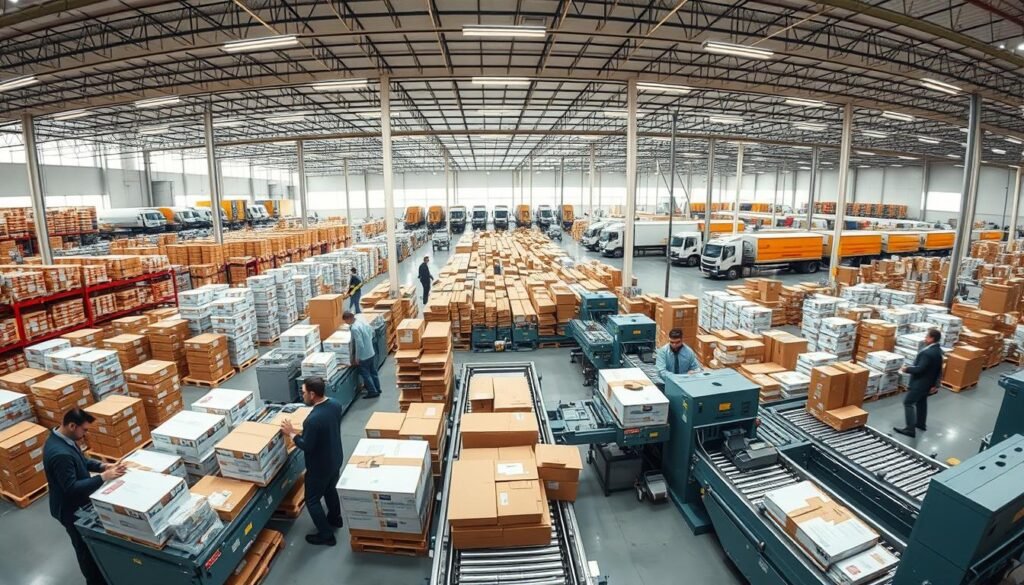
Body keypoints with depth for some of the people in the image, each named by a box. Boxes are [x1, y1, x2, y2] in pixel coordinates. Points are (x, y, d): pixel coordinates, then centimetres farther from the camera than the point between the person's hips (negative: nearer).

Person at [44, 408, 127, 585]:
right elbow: (72, 488, -33)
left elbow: (80, 460, 10)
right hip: (71, 509, -9)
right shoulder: (60, 453, -36)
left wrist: (102, 465, -2)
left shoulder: (61, 438, -5)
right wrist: (103, 477, -30)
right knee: (86, 548, 12)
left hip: (76, 503, 9)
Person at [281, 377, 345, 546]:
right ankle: (335, 519, 51)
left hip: (320, 466, -8)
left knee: (312, 500, 14)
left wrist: (291, 433, -11)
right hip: (336, 459, 8)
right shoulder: (335, 404, -10)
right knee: (330, 489, 30)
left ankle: (326, 535, 25)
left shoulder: (313, 419, -35)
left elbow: (306, 446, -23)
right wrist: (303, 431, 12)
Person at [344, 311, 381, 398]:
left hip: (363, 355, -9)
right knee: (372, 371, 20)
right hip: (371, 352, 9)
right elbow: (371, 332, 13)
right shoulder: (362, 322, 0)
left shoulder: (354, 328, -26)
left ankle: (373, 392, 16)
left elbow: (359, 345, -26)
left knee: (365, 374, 7)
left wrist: (357, 358, -16)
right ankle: (377, 389, 32)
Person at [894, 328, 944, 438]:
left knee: (908, 403, -4)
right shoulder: (938, 350, 4)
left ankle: (910, 429, -3)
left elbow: (920, 369, -28)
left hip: (920, 383, -10)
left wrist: (907, 369, -11)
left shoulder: (927, 353, -29)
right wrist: (935, 384, 16)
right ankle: (921, 423, 39)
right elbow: (939, 370, 11)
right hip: (929, 383, 10)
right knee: (921, 402, 24)